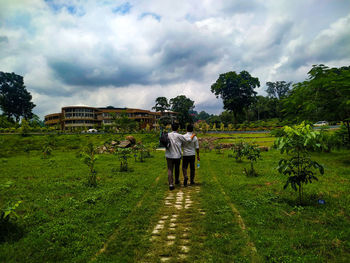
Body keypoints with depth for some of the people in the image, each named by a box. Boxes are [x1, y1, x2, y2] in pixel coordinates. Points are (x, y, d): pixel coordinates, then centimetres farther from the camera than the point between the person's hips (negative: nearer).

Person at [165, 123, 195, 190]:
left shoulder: (167, 135, -3)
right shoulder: (179, 136, -12)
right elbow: (188, 139, -7)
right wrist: (193, 135, 10)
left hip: (169, 156, 1)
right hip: (177, 155, -1)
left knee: (170, 170, 2)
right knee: (177, 168, 20)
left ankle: (171, 184, -8)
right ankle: (176, 180, 39)